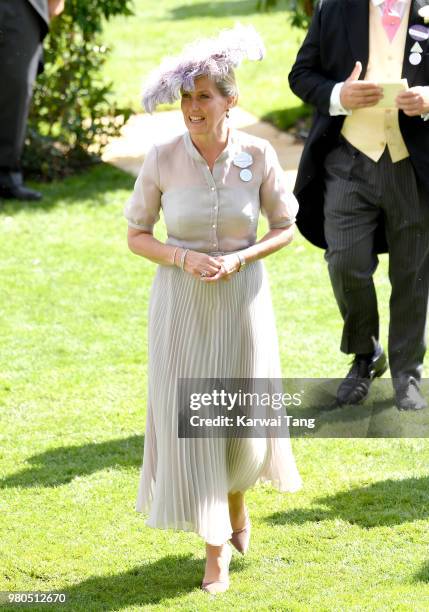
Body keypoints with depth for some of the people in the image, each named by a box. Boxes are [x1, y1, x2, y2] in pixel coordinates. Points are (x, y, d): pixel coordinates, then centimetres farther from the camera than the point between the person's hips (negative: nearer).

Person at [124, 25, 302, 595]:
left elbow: (286, 227, 1)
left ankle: (237, 497, 44)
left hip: (242, 298, 1)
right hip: (181, 303, 0)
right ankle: (216, 550, 12)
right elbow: (136, 235, -1)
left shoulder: (258, 155, -9)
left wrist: (239, 258, -15)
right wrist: (184, 258, -18)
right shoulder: (162, 159, -10)